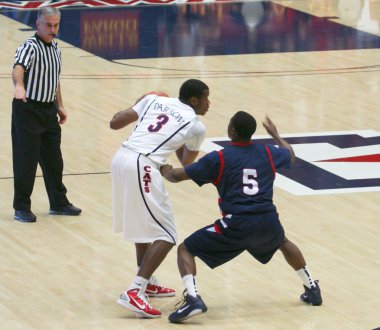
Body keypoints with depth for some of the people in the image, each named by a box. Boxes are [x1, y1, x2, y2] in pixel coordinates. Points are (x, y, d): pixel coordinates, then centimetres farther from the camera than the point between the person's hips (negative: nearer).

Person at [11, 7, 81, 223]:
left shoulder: (55, 48, 10)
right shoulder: (31, 47, -17)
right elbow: (19, 67, -38)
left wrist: (60, 106, 19)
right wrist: (19, 85, -58)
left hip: (48, 109, 8)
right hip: (28, 109, -8)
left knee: (53, 159, 15)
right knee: (27, 160, -4)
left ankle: (59, 203, 27)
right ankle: (22, 208, 6)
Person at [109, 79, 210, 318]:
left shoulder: (154, 99, 18)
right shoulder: (196, 126, 7)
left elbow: (115, 123, 15)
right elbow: (186, 164, 23)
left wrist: (136, 106, 34)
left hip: (121, 158, 7)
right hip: (142, 167, -7)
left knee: (143, 225, 28)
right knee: (165, 236, -2)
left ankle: (147, 282, 37)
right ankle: (133, 293, -14)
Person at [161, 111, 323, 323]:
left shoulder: (218, 159, -1)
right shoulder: (268, 154, 11)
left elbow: (177, 176, 5)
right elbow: (290, 155, 36)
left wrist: (166, 171, 29)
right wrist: (275, 134, 55)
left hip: (237, 225, -5)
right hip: (268, 222, 5)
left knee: (186, 249, 7)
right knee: (283, 243, 40)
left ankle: (193, 299, -16)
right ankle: (312, 289, 43)